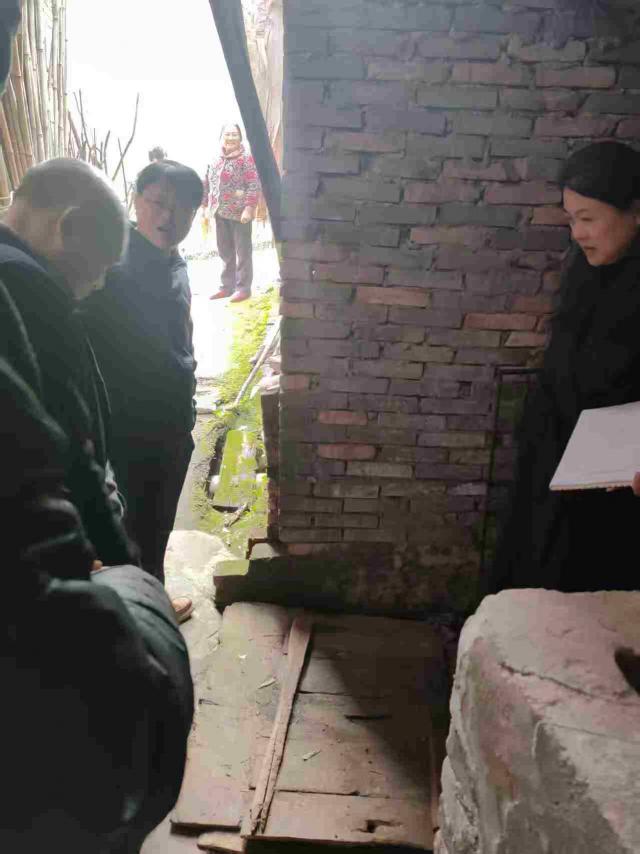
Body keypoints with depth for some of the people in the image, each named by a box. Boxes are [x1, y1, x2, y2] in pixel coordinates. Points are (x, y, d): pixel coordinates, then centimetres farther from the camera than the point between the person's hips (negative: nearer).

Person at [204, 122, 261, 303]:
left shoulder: (246, 159, -7)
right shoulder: (215, 160, 12)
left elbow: (254, 185, -14)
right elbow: (207, 185, 17)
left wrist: (249, 208, -21)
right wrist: (205, 207, 14)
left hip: (239, 213, -6)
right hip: (220, 213, 6)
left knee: (242, 251, 0)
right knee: (225, 252, 11)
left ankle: (243, 287, 6)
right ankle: (227, 286, 19)